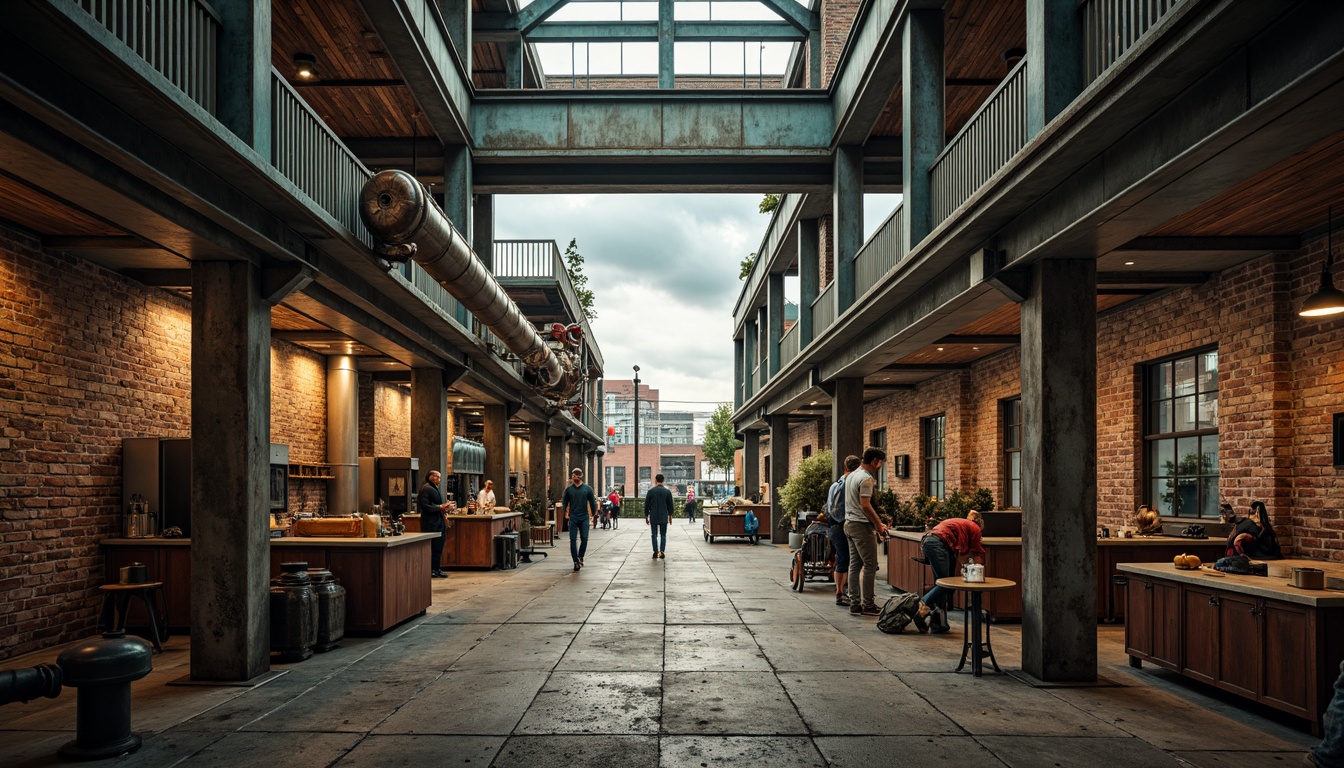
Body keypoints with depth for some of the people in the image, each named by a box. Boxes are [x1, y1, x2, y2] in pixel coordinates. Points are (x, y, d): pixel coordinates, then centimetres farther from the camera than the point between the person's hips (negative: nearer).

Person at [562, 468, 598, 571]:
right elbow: (564, 501, 10)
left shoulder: (588, 488, 3)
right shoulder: (568, 489, 4)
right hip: (573, 518, 0)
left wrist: (593, 513, 7)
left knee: (584, 539, -5)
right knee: (573, 540, -3)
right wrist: (564, 510, -1)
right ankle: (576, 561, 4)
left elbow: (592, 501, 8)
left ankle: (580, 557, 16)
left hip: (584, 517, 0)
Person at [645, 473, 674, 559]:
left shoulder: (651, 491, -3)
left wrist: (646, 516, 8)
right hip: (664, 517, 0)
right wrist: (670, 515, 15)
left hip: (653, 517, 0)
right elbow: (670, 505, 4)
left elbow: (646, 505, 0)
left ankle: (655, 552, 4)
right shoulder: (667, 491, -1)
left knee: (654, 535, 7)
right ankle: (661, 551, -2)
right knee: (663, 535, 8)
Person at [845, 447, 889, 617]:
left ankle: (855, 604, 12)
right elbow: (865, 505, -23)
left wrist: (877, 523, 19)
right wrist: (879, 525, -14)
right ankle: (868, 605, -2)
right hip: (861, 526, -10)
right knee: (870, 565, -4)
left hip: (850, 524, 10)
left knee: (855, 565, 10)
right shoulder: (866, 479, -16)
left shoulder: (851, 476, 16)